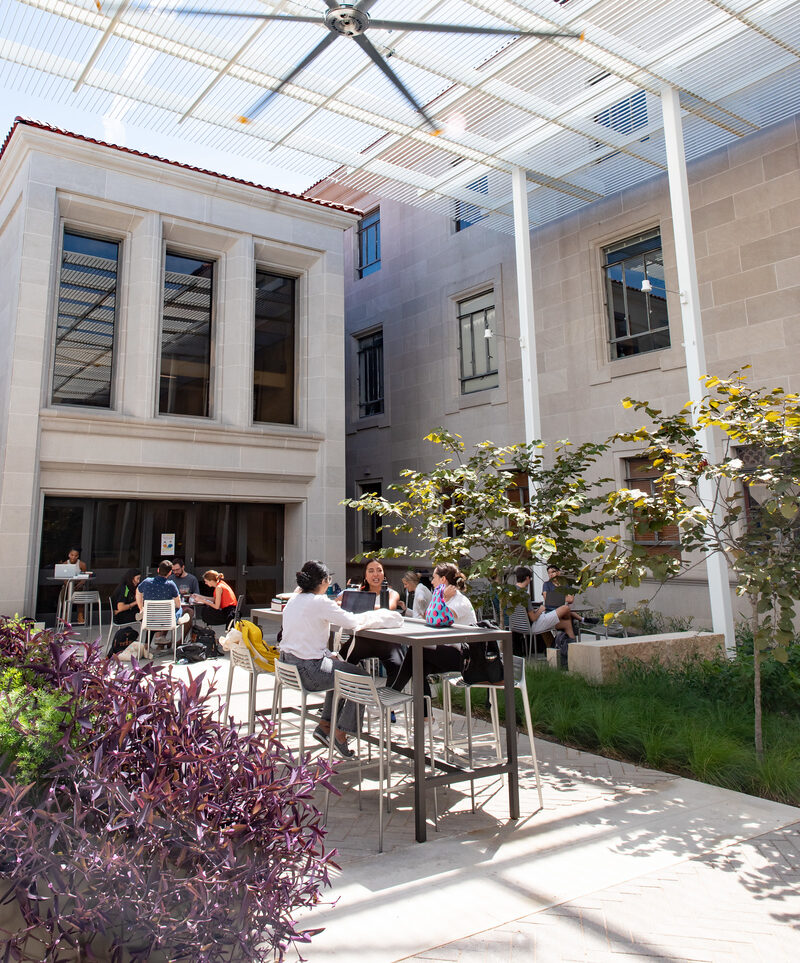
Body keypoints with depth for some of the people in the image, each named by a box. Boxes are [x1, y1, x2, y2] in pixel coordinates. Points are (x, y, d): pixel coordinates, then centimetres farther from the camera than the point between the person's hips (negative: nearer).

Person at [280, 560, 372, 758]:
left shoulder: (293, 600, 10)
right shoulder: (320, 602, -16)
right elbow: (351, 622, -12)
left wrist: (329, 655, 13)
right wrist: (364, 616, 11)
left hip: (288, 665, 9)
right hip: (308, 671, -9)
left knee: (339, 668, 29)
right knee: (361, 677, 6)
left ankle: (325, 726, 27)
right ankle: (340, 734, 13)